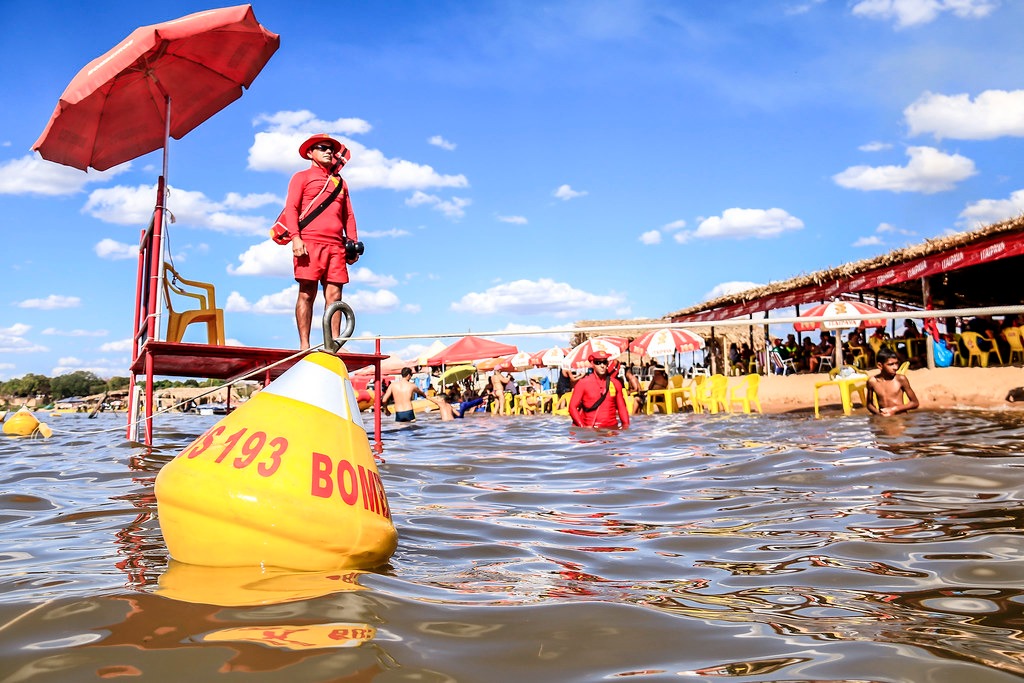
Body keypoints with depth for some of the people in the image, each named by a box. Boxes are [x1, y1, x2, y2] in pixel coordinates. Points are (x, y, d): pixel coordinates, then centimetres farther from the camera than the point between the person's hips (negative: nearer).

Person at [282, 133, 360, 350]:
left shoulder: (340, 182, 25)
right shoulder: (302, 177, 12)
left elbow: (348, 216, 22)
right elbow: (291, 208, 2)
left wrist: (353, 243, 11)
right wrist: (295, 238, -12)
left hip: (336, 245, 4)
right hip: (309, 243, -4)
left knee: (334, 295, -3)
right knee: (307, 293, -6)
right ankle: (304, 346, -6)